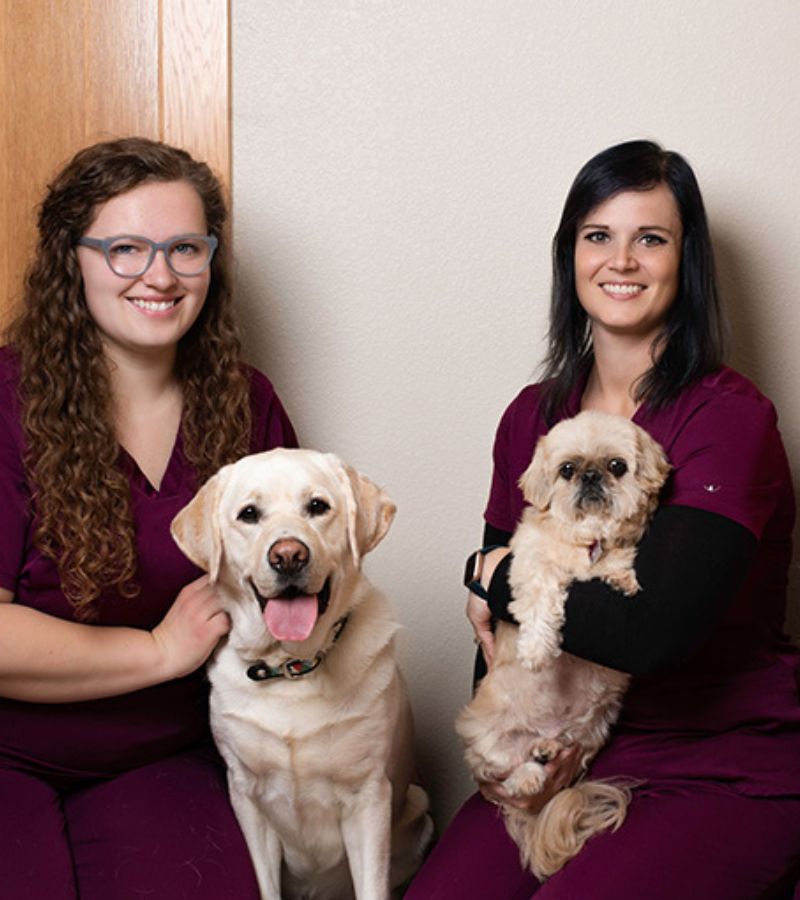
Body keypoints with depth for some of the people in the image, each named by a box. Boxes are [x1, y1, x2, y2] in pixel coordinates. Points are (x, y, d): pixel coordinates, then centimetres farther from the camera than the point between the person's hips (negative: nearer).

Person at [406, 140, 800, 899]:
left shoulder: (730, 419, -14)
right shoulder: (531, 416, 5)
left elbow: (651, 628, -26)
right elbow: (496, 616, 11)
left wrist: (494, 577, -12)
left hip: (725, 773, -4)